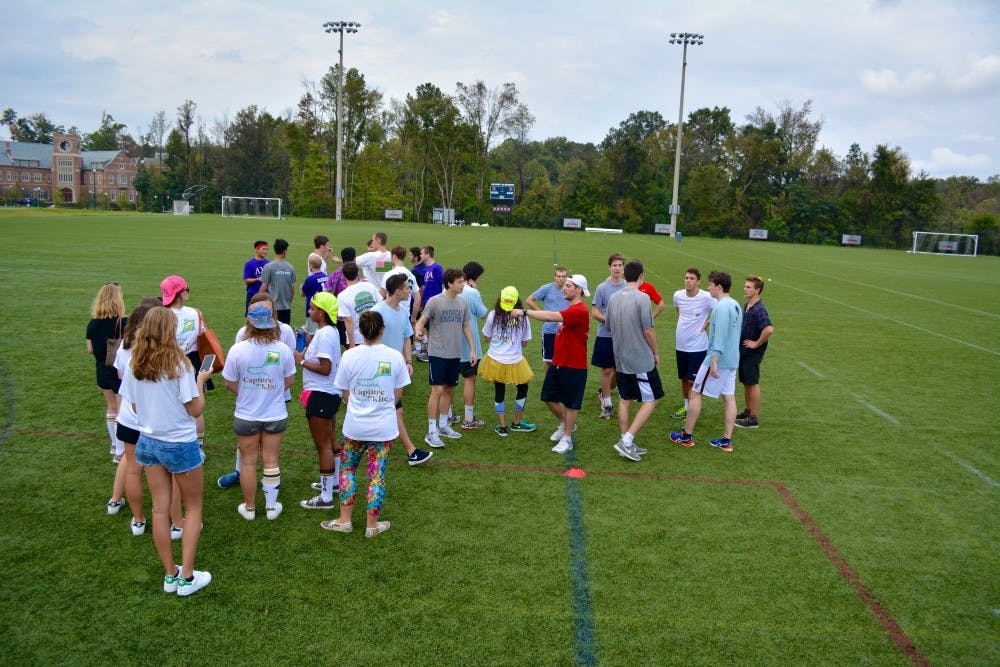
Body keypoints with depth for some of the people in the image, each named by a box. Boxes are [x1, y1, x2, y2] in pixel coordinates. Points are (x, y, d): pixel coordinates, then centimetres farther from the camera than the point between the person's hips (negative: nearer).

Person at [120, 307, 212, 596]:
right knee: (193, 508, 12)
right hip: (180, 444, -5)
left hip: (147, 442, 5)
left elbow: (135, 407, 5)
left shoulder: (134, 365, -4)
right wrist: (200, 381, 1)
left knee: (160, 509, 13)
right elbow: (195, 410, -14)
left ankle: (170, 575, 23)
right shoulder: (179, 364, -19)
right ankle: (187, 578, 12)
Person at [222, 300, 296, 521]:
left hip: (246, 416, -1)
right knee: (271, 460, 14)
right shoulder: (283, 349, -14)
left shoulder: (238, 349, -18)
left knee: (248, 461, 14)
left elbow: (230, 383, -8)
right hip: (276, 415, 1)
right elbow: (290, 381, -3)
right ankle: (271, 506, 24)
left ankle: (249, 508, 27)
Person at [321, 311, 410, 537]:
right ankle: (372, 525, 19)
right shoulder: (394, 356, -10)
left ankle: (345, 520, 22)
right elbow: (398, 395, -1)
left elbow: (345, 394, -1)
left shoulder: (349, 355, -9)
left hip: (355, 425, 1)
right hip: (384, 427, 0)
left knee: (348, 468, 20)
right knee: (377, 474, 9)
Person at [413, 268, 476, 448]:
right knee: (437, 390, -9)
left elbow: (466, 326, 13)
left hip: (455, 354, 6)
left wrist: (472, 349, 11)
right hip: (437, 352, -6)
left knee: (449, 389, 13)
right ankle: (431, 432, -2)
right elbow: (422, 320, -9)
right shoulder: (435, 302, -10)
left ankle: (443, 426, 27)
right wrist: (418, 331, -32)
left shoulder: (462, 302, 5)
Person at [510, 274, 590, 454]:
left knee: (570, 403, 6)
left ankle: (567, 438, 20)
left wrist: (524, 312, -29)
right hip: (558, 363, 9)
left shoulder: (580, 311, -21)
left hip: (573, 366, -9)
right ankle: (564, 424, 39)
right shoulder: (570, 309, 10)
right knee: (549, 397, 16)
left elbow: (552, 316, -31)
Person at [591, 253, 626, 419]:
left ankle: (604, 392, 36)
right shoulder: (602, 288, -6)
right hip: (606, 335, -3)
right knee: (607, 369, 3)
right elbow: (594, 313, -5)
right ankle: (607, 403, 15)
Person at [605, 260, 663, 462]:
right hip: (642, 360, -7)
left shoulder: (613, 298, 4)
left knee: (625, 400, 13)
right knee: (651, 400, 3)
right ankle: (627, 441, -5)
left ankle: (627, 444, 18)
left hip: (620, 359, 7)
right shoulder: (642, 297, -15)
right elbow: (648, 331, -14)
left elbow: (608, 326, 14)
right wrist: (656, 353, 0)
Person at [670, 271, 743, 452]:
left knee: (695, 393, 2)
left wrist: (714, 361, -25)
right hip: (732, 361, 9)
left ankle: (687, 436, 9)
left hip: (718, 360, -9)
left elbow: (719, 336, -23)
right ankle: (727, 440, 11)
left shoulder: (721, 307, -17)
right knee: (729, 398, 8)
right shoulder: (736, 306, 12)